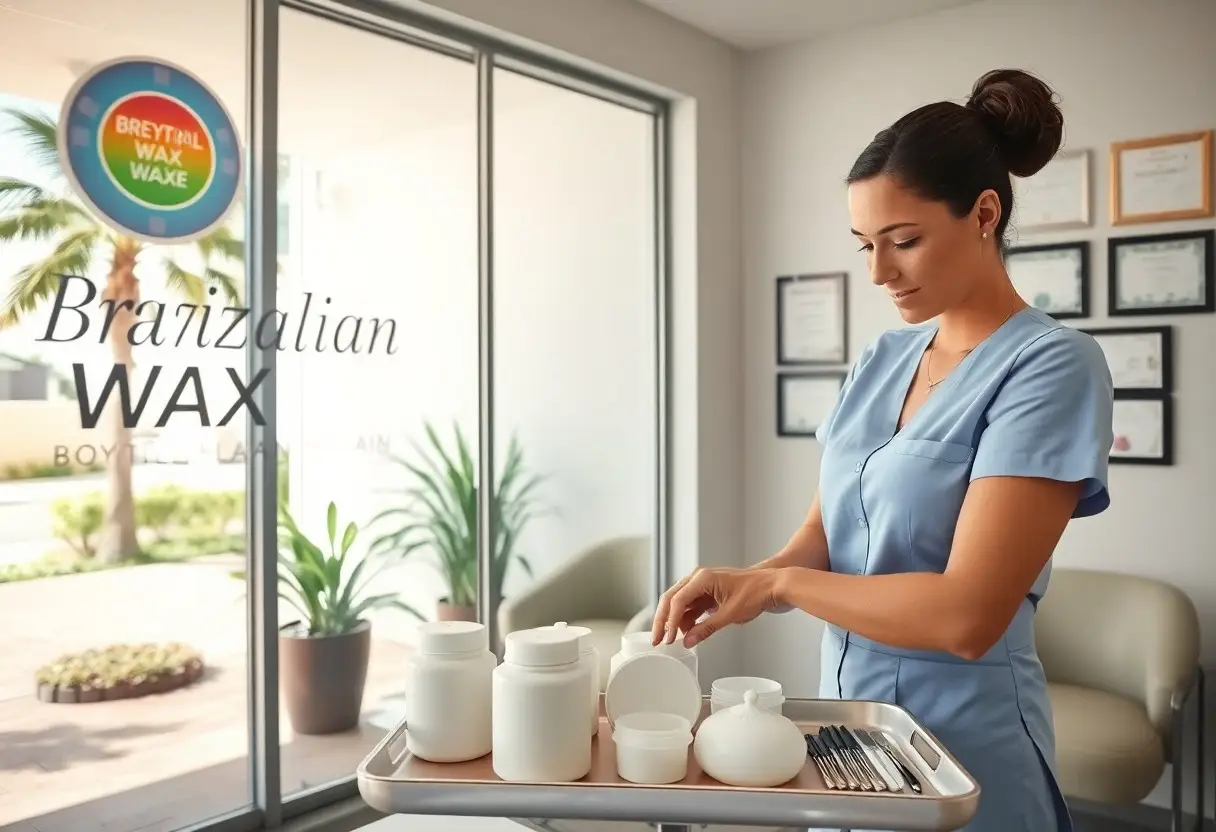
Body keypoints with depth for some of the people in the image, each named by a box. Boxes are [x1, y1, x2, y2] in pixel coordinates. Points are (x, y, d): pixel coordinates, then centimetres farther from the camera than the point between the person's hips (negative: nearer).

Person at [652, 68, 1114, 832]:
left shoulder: (1051, 366, -17)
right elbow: (820, 539, 4)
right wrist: (738, 586, -16)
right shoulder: (882, 360, 5)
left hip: (962, 739, -6)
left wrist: (774, 582, -16)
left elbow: (966, 613, -24)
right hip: (847, 709, 6)